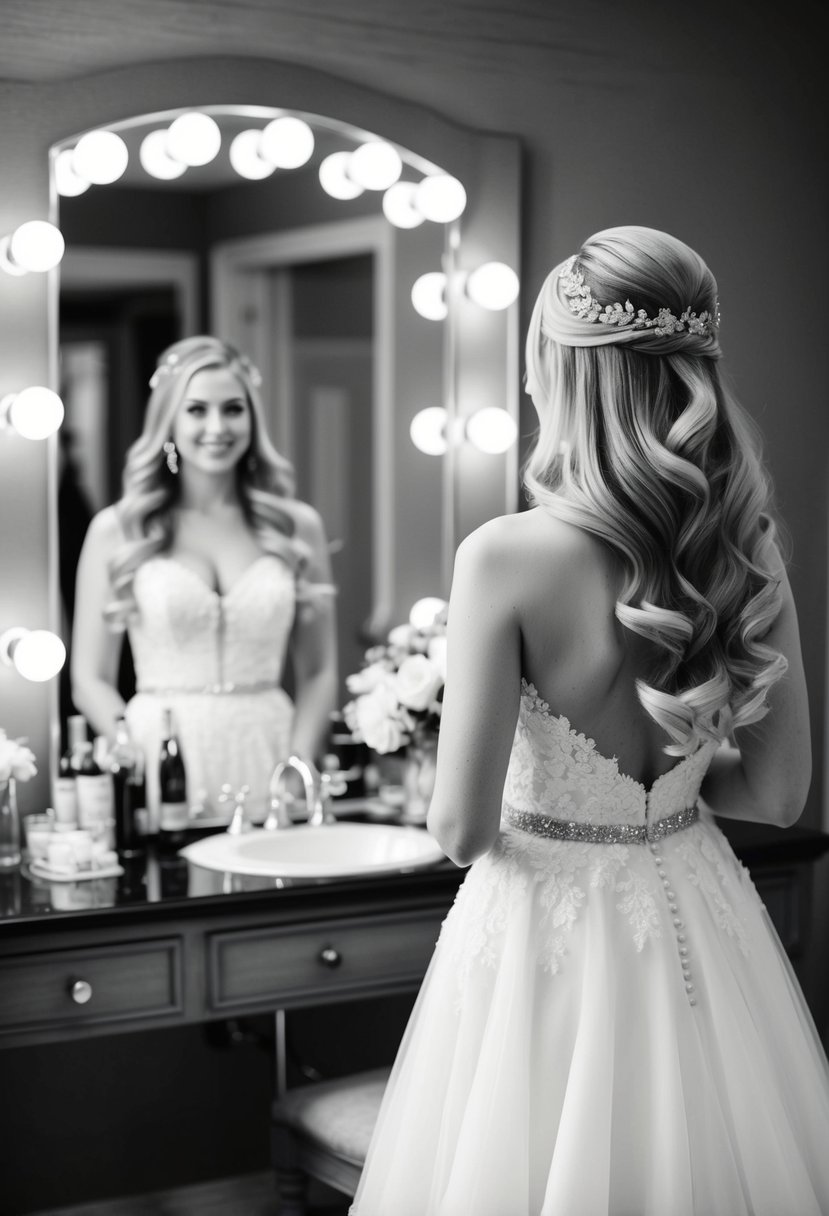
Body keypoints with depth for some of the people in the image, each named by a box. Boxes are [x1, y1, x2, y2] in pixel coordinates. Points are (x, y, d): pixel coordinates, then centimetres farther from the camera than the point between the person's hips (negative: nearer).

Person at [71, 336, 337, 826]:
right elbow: (91, 681, 1)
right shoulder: (116, 531, 2)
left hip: (268, 758, 1)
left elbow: (318, 674, 9)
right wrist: (152, 769, -12)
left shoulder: (297, 527, 7)